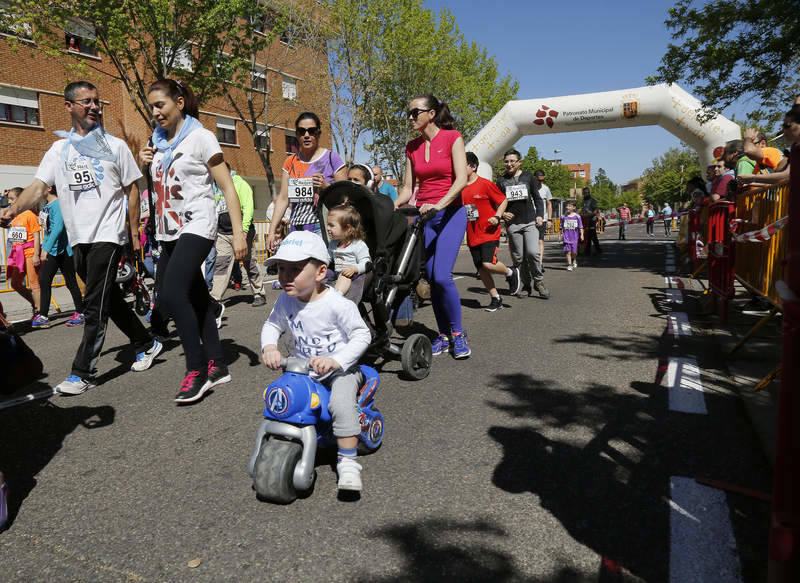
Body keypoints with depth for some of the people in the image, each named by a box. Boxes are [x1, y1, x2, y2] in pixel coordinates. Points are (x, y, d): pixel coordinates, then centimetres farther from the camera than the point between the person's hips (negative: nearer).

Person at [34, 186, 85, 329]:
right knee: (44, 281, 6)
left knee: (70, 282, -3)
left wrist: (46, 248, -29)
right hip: (51, 251, 9)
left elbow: (58, 227, -24)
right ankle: (43, 316, 10)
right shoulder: (45, 206, 13)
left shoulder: (58, 204, -14)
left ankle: (80, 313, 7)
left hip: (63, 250, -9)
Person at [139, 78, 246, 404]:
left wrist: (238, 231, -18)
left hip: (196, 226, -7)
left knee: (172, 293, -22)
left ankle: (197, 369, -13)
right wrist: (146, 165, 6)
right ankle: (216, 365, 14)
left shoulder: (200, 138, -5)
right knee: (195, 297, 6)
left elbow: (227, 188, -9)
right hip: (168, 231, 7)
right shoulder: (159, 142, 15)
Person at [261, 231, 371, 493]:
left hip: (340, 369, -6)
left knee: (341, 403, -30)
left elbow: (362, 335, -18)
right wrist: (269, 347, -11)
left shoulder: (337, 304, -23)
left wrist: (335, 361, -29)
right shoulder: (285, 300, -6)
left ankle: (348, 463, -15)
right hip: (302, 370, 6)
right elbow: (272, 324, 11)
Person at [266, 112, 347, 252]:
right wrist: (272, 231, 9)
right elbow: (283, 199, 15)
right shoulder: (290, 162, 15)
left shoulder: (332, 158, 3)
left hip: (322, 228, -4)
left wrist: (326, 186, -15)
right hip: (296, 229, 4)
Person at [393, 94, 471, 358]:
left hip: (450, 213, -5)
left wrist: (439, 204, -26)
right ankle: (444, 336, 15)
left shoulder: (452, 138, -2)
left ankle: (458, 334, 1)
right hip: (423, 215, 5)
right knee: (432, 279, 3)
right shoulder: (412, 147, 12)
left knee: (442, 276, -17)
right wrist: (391, 206, -7)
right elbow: (407, 188, 11)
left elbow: (461, 179, -12)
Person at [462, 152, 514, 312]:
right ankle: (496, 299, 20)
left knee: (488, 264, -20)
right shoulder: (460, 188, 7)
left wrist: (497, 217, -15)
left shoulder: (486, 184, -8)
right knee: (481, 269, 5)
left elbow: (503, 201, -1)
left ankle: (510, 272, 12)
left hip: (489, 233, -6)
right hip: (472, 236, 6)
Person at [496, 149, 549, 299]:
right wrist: (502, 214, -7)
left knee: (532, 252, -15)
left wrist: (540, 215, 1)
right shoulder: (501, 180, 8)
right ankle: (525, 285, 15)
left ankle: (538, 281, 6)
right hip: (512, 224, 1)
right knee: (519, 257, 2)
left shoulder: (528, 177, 9)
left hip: (530, 222, -1)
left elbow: (537, 198, 14)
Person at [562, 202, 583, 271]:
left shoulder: (577, 216, 0)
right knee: (568, 251, -6)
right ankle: (569, 265, 1)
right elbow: (562, 227, 11)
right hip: (567, 236, 1)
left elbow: (580, 227, 2)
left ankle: (574, 260, 29)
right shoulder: (564, 217, 4)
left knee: (574, 251, -2)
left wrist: (581, 235, -4)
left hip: (575, 237, -1)